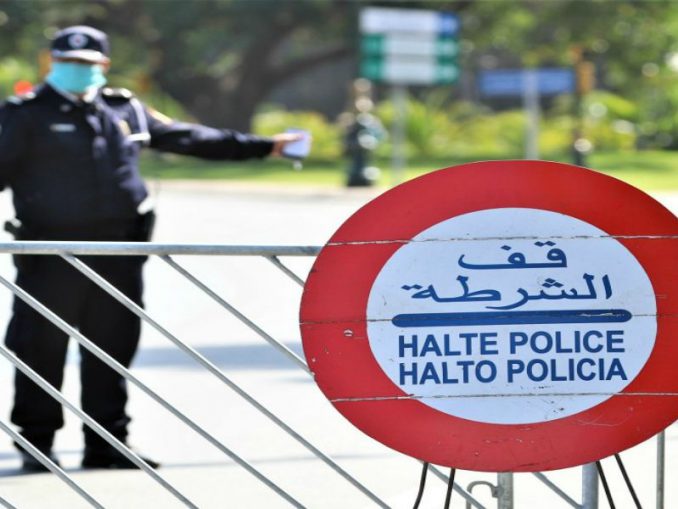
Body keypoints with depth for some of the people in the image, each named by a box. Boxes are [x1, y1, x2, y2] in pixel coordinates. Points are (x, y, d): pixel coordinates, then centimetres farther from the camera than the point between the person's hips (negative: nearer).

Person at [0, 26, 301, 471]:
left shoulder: (126, 111, 15)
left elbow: (187, 137, 20)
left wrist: (263, 147, 21)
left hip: (117, 251, 5)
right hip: (52, 253, -5)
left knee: (112, 349, 8)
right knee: (42, 349, -3)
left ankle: (107, 443, 16)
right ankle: (36, 441, 7)